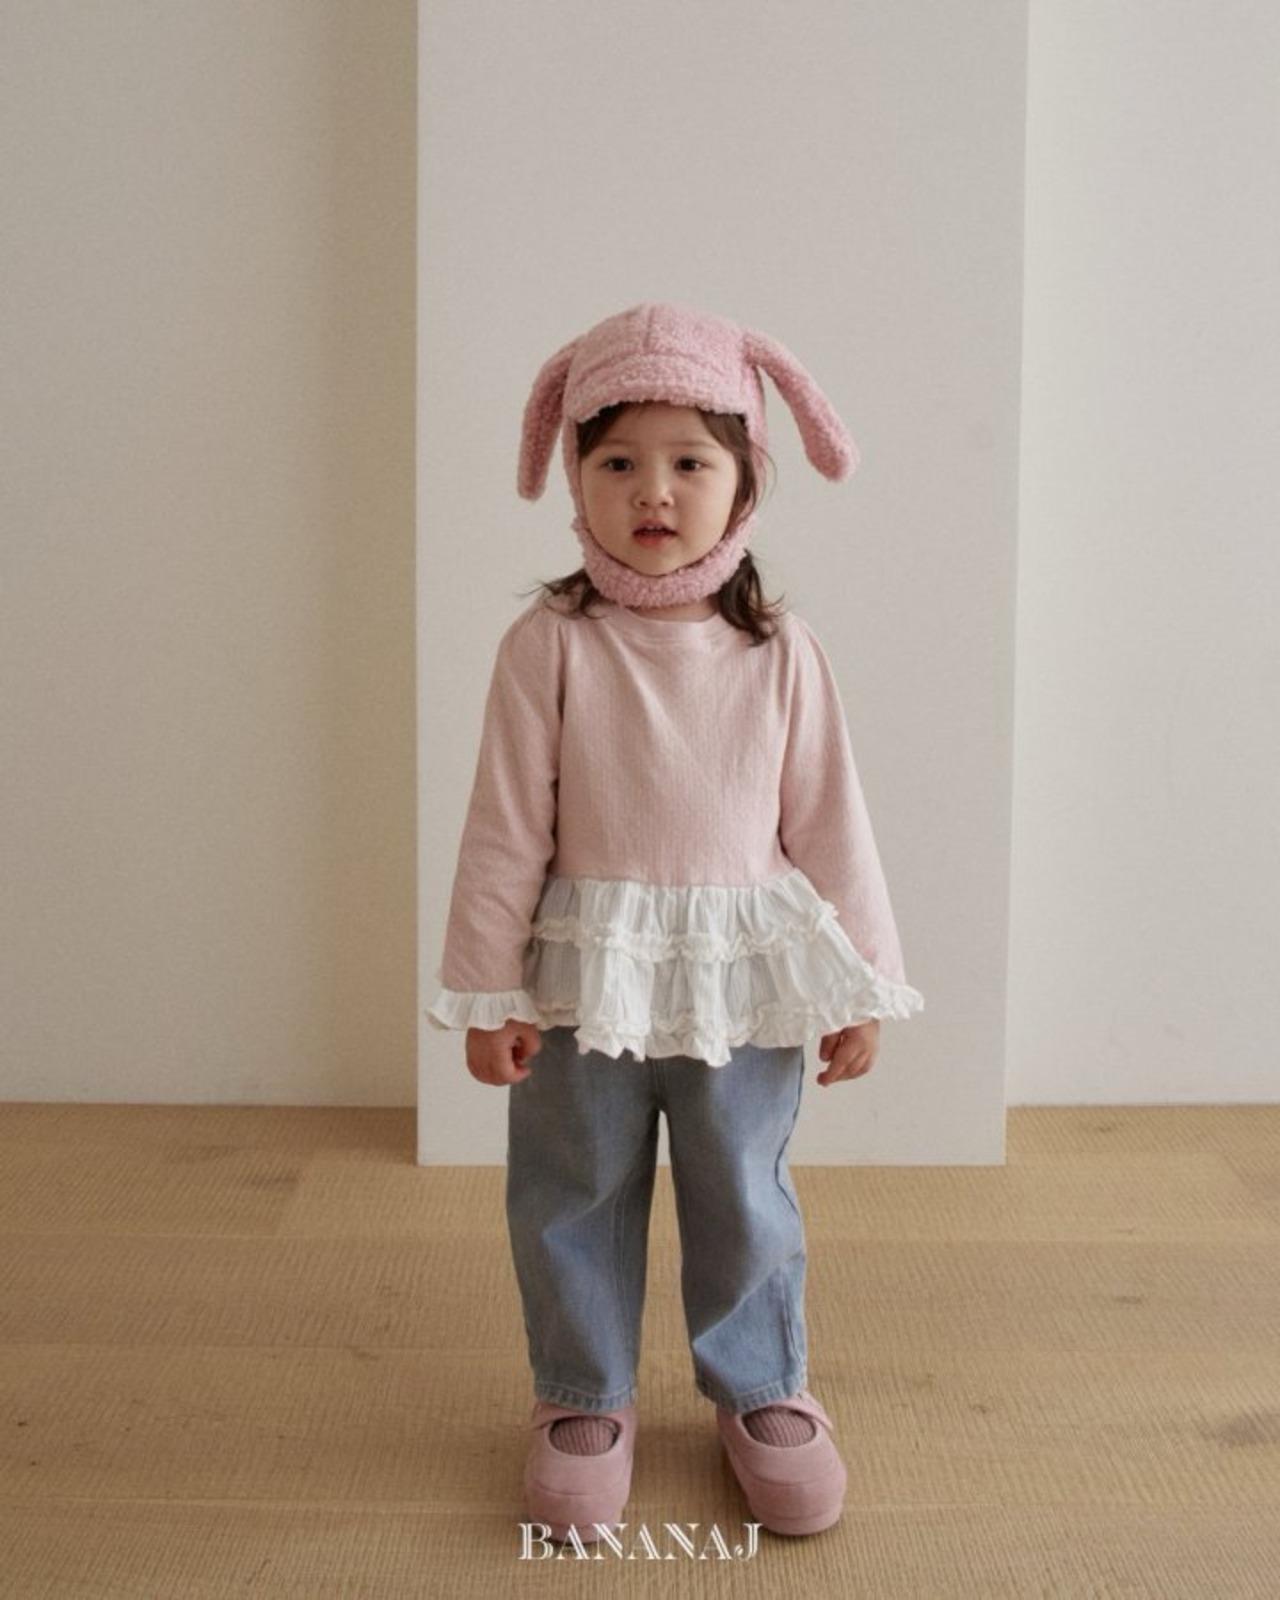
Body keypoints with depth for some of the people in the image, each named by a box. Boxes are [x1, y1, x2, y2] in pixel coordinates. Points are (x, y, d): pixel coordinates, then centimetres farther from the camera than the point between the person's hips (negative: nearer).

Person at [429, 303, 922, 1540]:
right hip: (584, 977, -1)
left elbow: (827, 822, 1)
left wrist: (859, 985, 3)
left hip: (743, 980, 1)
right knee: (574, 1199, 13)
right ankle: (585, 1398, 35)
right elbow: (506, 830, -6)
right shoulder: (550, 645, -9)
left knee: (744, 1197, 15)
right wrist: (488, 993, -5)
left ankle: (761, 1390, 37)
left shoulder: (778, 653, -4)